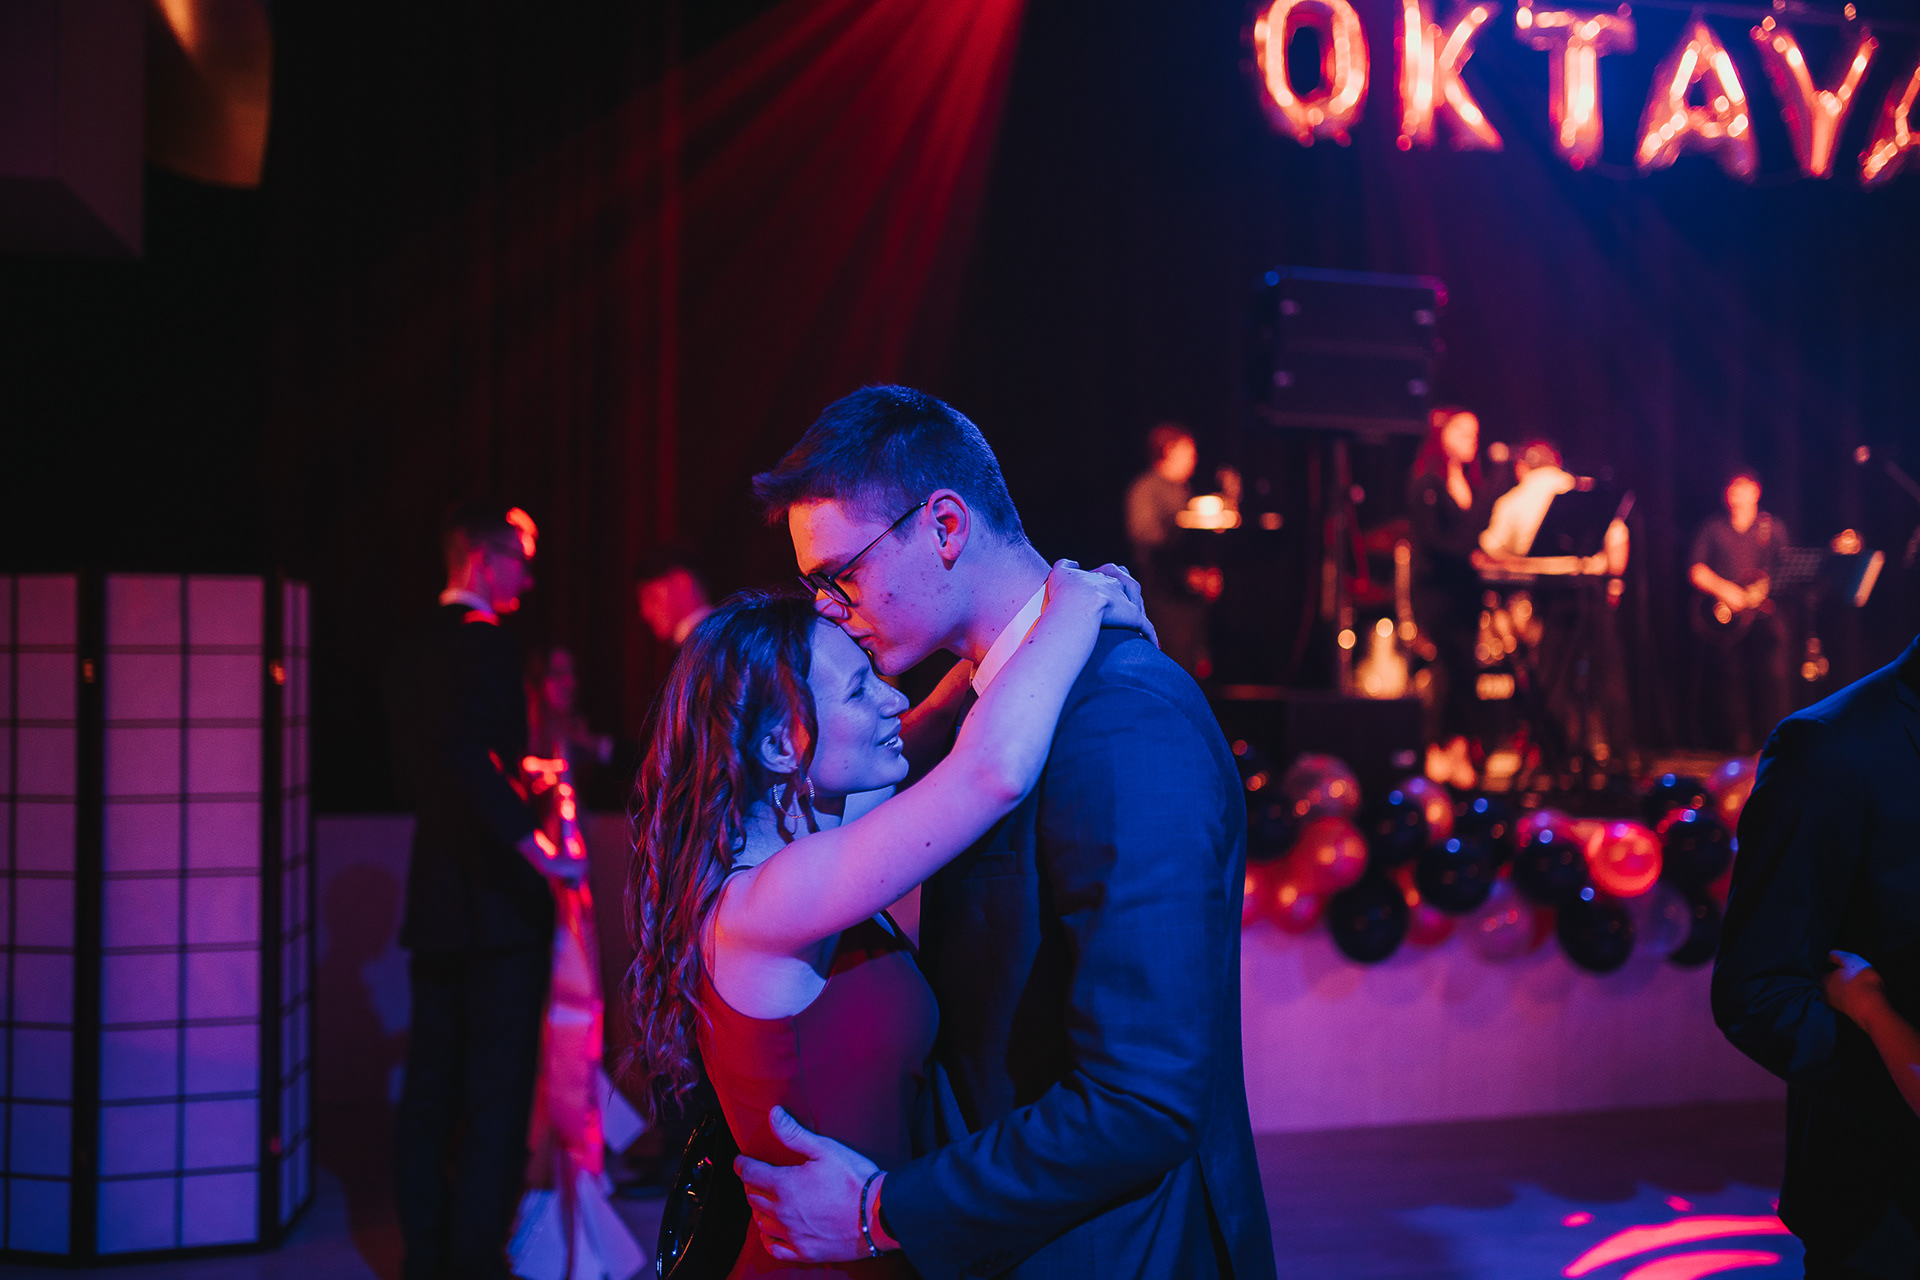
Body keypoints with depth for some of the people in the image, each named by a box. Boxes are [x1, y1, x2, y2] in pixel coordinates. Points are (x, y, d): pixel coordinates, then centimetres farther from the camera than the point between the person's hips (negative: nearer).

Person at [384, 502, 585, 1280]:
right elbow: (467, 752, -30)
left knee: (429, 1090, 14)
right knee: (496, 1097, -2)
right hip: (496, 898, -9)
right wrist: (531, 843, -31)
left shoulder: (412, 652, 13)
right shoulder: (483, 642, -14)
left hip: (434, 898, 9)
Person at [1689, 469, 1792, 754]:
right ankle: (1740, 738, 6)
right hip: (1726, 615, 0)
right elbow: (1696, 570, 1)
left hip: (1765, 610, 0)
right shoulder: (1712, 529, 10)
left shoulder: (1774, 527, 14)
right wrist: (1723, 589, -13)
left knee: (1774, 674, -13)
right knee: (1732, 675, -4)